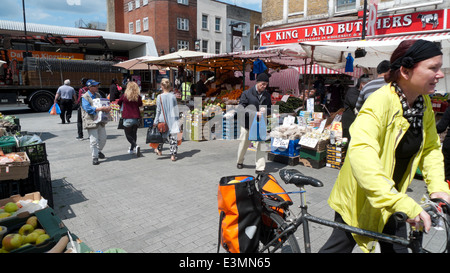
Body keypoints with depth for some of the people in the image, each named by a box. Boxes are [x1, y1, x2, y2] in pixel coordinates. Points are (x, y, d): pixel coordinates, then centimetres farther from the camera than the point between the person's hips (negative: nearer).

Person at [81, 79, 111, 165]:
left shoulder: (98, 95, 13)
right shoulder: (85, 97, -8)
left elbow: (104, 103, 17)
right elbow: (88, 109, -19)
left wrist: (107, 108, -8)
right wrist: (101, 108, -27)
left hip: (100, 120, 6)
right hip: (91, 121, -6)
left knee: (103, 138, 14)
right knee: (94, 140, -4)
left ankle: (98, 151, 38)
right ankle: (95, 157, 7)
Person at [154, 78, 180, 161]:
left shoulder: (159, 97, -7)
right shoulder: (173, 96, -2)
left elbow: (158, 110, -4)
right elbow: (176, 108, 4)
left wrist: (156, 122, 4)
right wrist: (177, 117, 16)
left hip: (163, 120, 0)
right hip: (172, 120, 1)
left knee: (161, 135, 19)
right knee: (173, 137, 0)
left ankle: (159, 150, 35)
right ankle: (173, 154, -3)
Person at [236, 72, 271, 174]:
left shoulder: (267, 95, 6)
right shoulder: (247, 93, -7)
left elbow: (270, 109, 14)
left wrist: (265, 110, -11)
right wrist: (254, 113, -24)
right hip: (248, 124, -2)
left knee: (261, 145, -4)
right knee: (243, 145, 13)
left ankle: (260, 168, 3)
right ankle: (240, 161, 39)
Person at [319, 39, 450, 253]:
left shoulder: (424, 103, -2)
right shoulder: (381, 101, -28)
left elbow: (430, 147, 8)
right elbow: (361, 152, -43)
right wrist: (402, 203, -47)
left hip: (392, 195, 7)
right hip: (361, 199, -7)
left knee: (396, 247, 17)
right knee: (340, 245, 10)